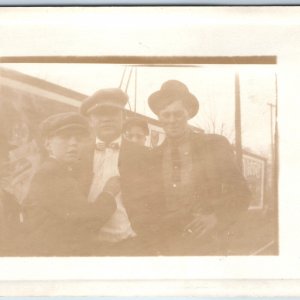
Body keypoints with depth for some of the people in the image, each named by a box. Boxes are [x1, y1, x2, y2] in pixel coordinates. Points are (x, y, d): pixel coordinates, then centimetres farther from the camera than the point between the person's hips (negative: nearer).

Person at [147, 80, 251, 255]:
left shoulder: (216, 145, -1)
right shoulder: (153, 157, 5)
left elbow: (240, 194, 1)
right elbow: (151, 208, 12)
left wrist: (216, 218, -13)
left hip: (208, 246, -2)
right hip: (166, 249, 2)